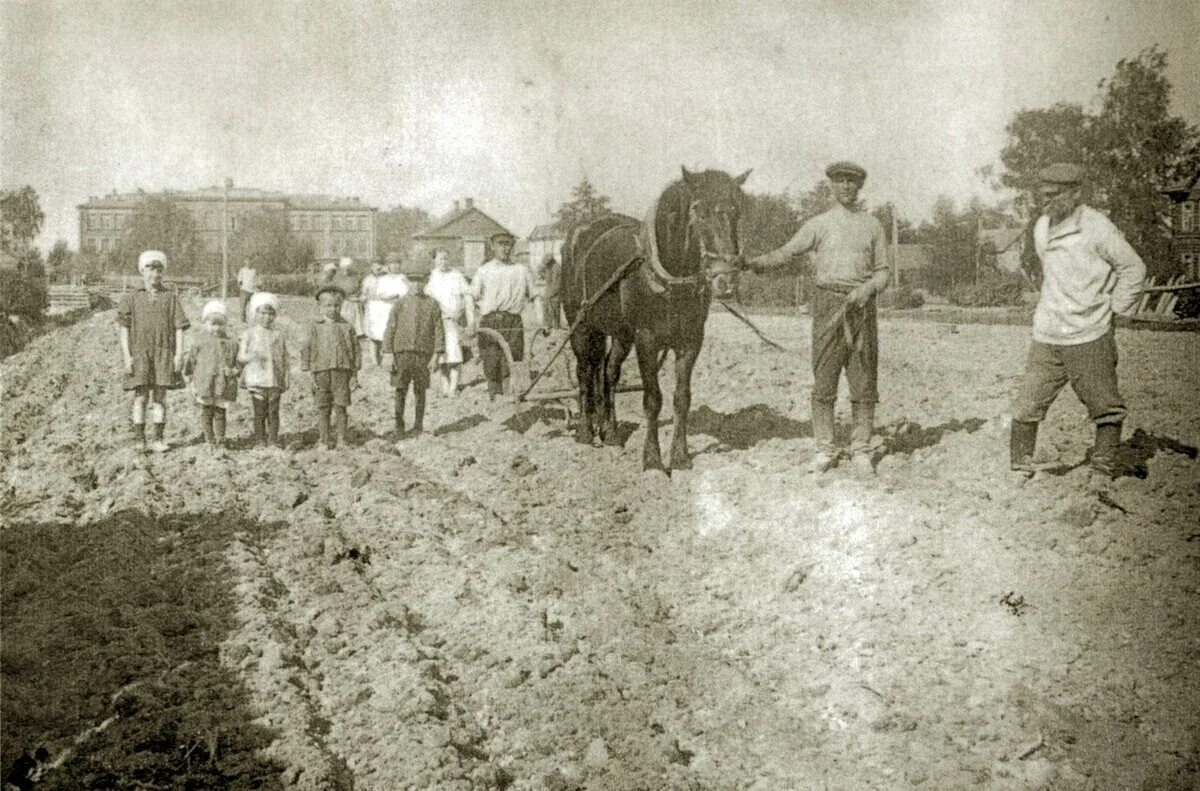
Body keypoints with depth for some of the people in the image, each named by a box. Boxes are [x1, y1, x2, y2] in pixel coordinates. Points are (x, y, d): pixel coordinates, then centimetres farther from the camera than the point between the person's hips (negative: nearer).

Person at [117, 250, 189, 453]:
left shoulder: (171, 298, 7)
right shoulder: (131, 298, 5)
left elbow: (179, 328, 4)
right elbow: (124, 329, 2)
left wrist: (179, 353, -5)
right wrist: (127, 355, -6)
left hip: (164, 352, 1)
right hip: (139, 352, -1)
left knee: (159, 396, 3)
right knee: (141, 396, -2)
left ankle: (158, 439, 7)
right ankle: (139, 440, 3)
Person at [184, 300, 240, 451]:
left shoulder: (230, 343, 3)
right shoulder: (201, 342, 1)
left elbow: (235, 362, 11)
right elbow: (190, 361, 8)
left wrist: (233, 371, -9)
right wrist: (193, 379, 5)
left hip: (223, 386, 0)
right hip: (205, 386, 0)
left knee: (220, 414, 6)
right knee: (206, 413, 3)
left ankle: (220, 442, 15)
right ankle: (210, 442, 11)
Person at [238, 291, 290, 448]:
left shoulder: (279, 334, 9)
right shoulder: (249, 334, 3)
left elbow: (285, 356, 13)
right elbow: (240, 356, 1)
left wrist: (287, 362, -5)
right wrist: (251, 356, -17)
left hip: (275, 380, 2)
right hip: (256, 379, -2)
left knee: (273, 411, 3)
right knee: (260, 412, 1)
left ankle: (273, 441, 8)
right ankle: (260, 442, 7)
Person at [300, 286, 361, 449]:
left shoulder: (346, 327, 7)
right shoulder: (315, 327, 6)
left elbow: (356, 349, 10)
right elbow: (306, 348, 8)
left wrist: (355, 368, 6)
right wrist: (306, 367, 2)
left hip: (341, 370, -1)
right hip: (321, 371, 1)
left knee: (340, 407, -1)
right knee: (323, 408, 3)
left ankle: (341, 438, 6)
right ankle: (326, 440, 9)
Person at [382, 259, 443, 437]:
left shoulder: (432, 304, 6)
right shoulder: (400, 303, 5)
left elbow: (438, 331, 4)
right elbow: (390, 329, 4)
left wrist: (436, 354, -4)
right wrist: (387, 353, -4)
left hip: (423, 353, 0)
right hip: (402, 352, 0)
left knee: (420, 391, 6)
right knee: (400, 390, -1)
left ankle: (418, 425, 17)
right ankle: (399, 426, 8)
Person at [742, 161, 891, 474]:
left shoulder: (873, 226, 11)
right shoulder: (818, 224, 8)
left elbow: (883, 271, 11)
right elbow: (785, 253, 2)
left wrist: (868, 288, -10)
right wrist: (751, 263, -14)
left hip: (861, 305, 1)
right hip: (827, 303, -1)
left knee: (864, 382, 1)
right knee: (823, 380, -2)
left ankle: (861, 451, 9)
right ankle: (825, 450, 6)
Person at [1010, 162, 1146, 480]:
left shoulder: (1096, 227, -11)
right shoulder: (1041, 228, 8)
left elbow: (1133, 268, -4)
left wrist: (1112, 309, -3)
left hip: (1089, 338, -5)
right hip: (1045, 337, 5)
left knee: (1106, 408, 4)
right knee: (1028, 405, 2)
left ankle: (1103, 472, 17)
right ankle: (1019, 470, 13)